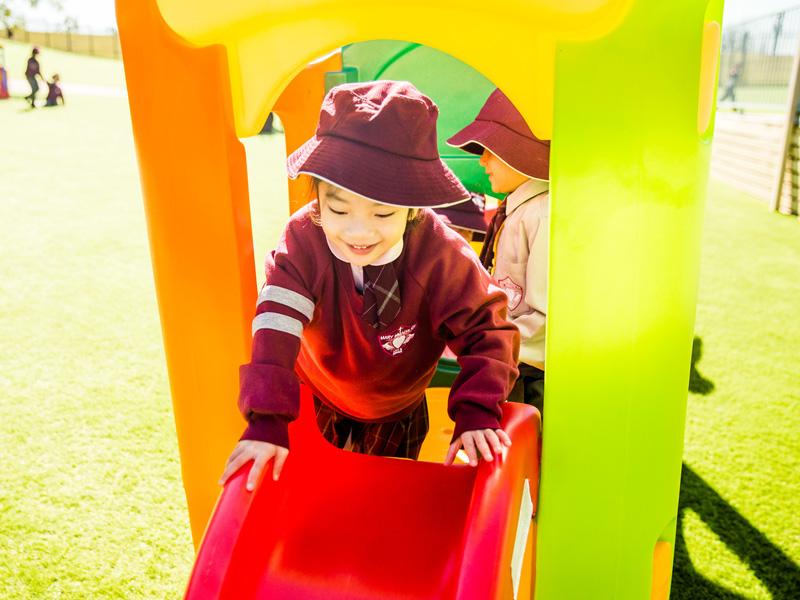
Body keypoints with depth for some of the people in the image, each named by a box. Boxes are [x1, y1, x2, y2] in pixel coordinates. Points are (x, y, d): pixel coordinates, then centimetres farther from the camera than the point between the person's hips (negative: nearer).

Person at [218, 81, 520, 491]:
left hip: (397, 416, 0)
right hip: (316, 401, 1)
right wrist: (266, 421, -44)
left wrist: (477, 414, -36)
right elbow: (276, 326, -35)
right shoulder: (303, 239, -30)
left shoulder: (440, 255, -32)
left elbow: (486, 330, -24)